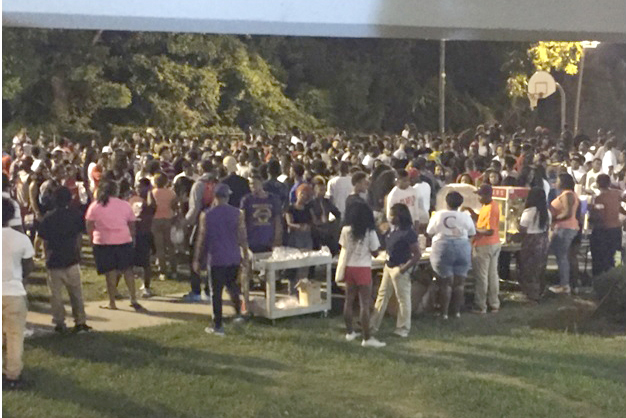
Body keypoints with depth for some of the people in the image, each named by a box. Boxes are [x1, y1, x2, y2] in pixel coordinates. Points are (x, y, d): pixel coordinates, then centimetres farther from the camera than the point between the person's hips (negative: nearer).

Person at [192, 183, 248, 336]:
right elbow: (242, 236, 0)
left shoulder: (206, 215, -6)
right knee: (232, 284, 25)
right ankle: (238, 313, 23)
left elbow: (202, 239, -3)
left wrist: (197, 260, 5)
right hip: (234, 257, 2)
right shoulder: (237, 213, -3)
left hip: (217, 259, -2)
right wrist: (245, 254, 12)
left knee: (216, 292, 4)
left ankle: (218, 326, 7)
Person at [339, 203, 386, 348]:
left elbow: (343, 248, 8)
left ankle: (350, 332, 27)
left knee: (349, 301, 16)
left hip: (348, 268, 5)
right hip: (363, 269, -4)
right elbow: (375, 253, -8)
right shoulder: (370, 232, -12)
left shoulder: (346, 230, -3)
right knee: (364, 304, -3)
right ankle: (367, 338, -3)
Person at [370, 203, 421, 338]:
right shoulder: (393, 230, 6)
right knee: (382, 295, 14)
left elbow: (417, 254, -19)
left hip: (399, 269, -9)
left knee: (403, 299, 4)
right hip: (388, 266, 9)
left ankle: (403, 329, 15)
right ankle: (373, 325, 23)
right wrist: (387, 263, 8)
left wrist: (404, 268, -20)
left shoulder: (408, 233, -19)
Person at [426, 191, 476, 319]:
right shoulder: (466, 217, 2)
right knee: (459, 283, 9)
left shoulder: (438, 215, -2)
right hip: (462, 249, 1)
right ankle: (457, 311, 14)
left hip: (443, 250, -1)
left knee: (445, 283, 2)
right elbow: (472, 234, 11)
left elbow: (429, 232, 5)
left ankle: (444, 312, 5)